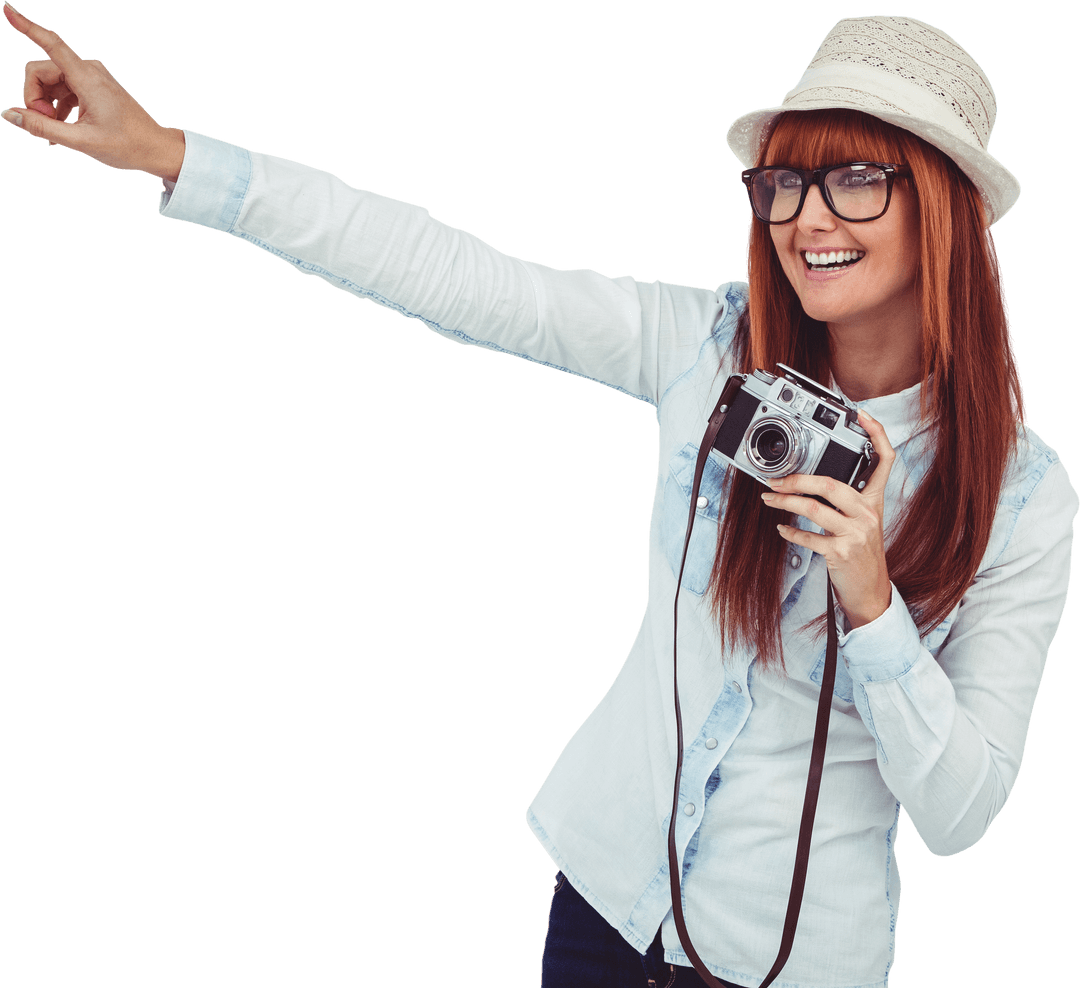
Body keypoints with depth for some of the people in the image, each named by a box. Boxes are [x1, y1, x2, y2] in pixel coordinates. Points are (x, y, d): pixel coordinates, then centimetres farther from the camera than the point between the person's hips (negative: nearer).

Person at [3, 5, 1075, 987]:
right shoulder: (713, 346, -10)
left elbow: (958, 815, -13)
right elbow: (454, 279, -14)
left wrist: (871, 601, -29)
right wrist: (161, 151, -17)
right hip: (607, 875, 3)